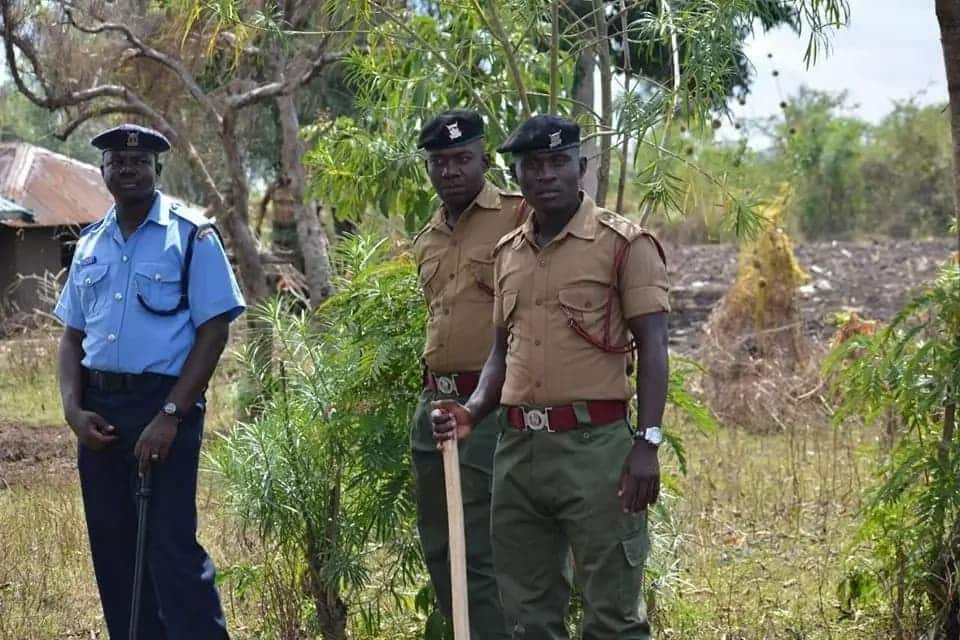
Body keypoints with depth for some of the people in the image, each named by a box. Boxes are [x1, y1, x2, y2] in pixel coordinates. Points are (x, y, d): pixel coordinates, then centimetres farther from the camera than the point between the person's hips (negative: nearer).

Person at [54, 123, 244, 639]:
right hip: (99, 409, 6)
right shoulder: (90, 245, 13)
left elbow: (213, 332, -8)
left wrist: (170, 416, -16)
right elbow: (73, 335, 16)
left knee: (171, 548, -9)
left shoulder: (191, 237, -3)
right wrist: (73, 409, 0)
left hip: (163, 407, -6)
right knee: (113, 550, 10)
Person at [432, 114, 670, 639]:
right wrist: (473, 412, 4)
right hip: (518, 448, 6)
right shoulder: (508, 253, 15)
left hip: (594, 444, -6)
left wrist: (647, 443, -16)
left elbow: (652, 346, -7)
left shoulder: (624, 243, -3)